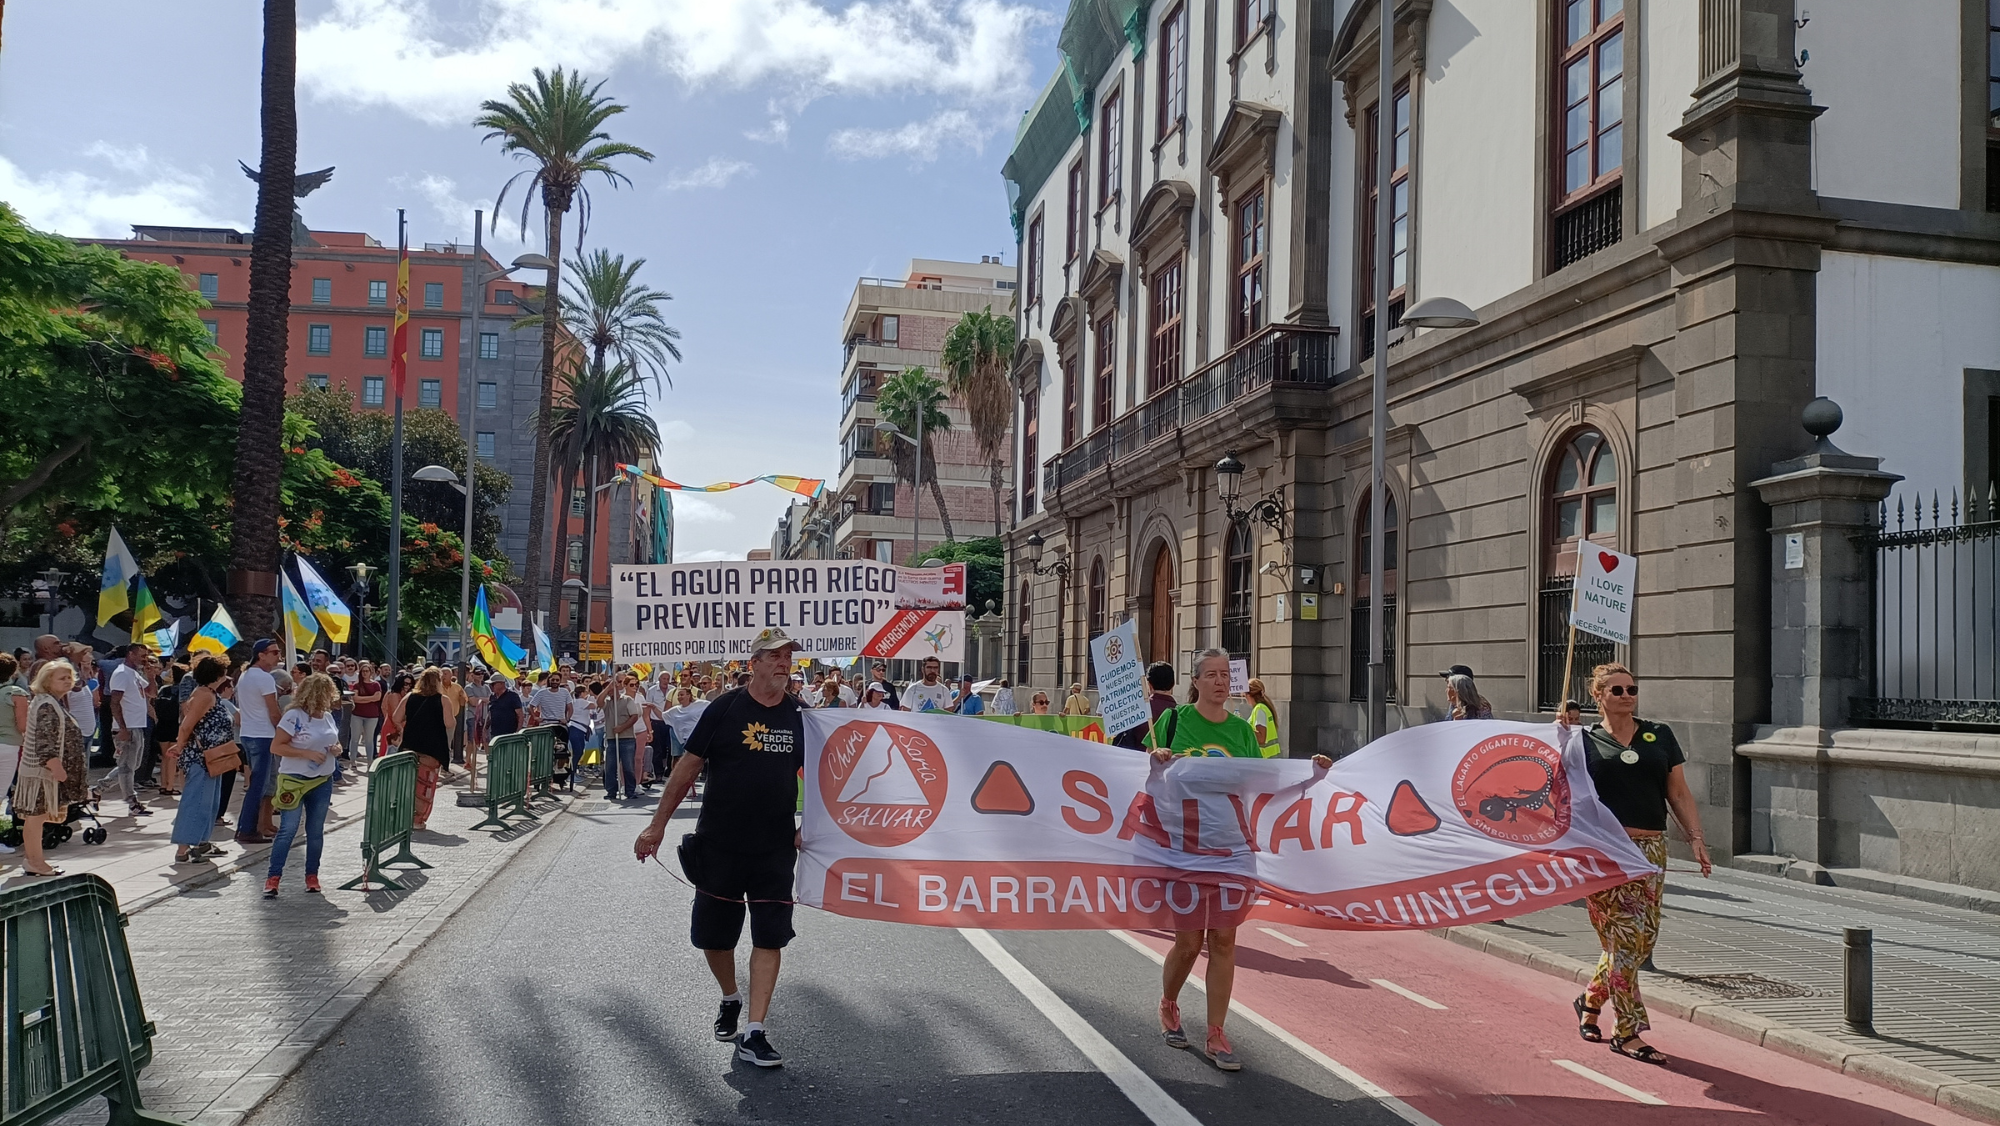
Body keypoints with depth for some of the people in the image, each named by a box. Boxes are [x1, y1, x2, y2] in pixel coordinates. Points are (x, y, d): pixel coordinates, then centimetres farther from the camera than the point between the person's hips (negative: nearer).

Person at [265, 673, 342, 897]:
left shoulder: (328, 717, 8)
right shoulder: (294, 716, -13)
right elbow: (276, 747, -16)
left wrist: (337, 748, -3)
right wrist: (307, 753, -22)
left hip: (322, 782, 6)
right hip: (294, 781, -6)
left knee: (316, 831, 11)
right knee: (287, 831, -6)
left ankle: (312, 875, 21)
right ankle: (272, 877, 1)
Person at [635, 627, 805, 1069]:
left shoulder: (800, 715, 2)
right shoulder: (726, 708, -6)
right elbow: (689, 766, -3)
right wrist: (658, 825, -3)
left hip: (775, 848, 1)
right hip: (719, 845, -1)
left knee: (770, 938, -2)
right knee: (714, 934, 10)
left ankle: (753, 1034, 4)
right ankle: (730, 999, 38)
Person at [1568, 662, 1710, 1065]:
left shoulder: (1659, 736, 13)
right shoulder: (1584, 740, 4)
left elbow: (1678, 793, 13)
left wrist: (1695, 837, 4)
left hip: (1650, 850, 4)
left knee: (1643, 938, 6)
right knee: (1623, 936, -6)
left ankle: (1590, 999, 30)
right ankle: (1627, 1032, 2)